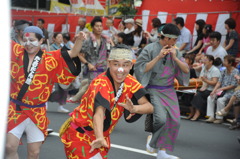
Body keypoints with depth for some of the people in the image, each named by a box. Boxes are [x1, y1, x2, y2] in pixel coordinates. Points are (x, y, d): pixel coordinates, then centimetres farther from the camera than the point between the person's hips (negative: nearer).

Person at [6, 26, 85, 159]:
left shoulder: (51, 59, 1)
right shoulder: (16, 52, -1)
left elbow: (73, 54, 2)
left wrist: (79, 40, -17)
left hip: (36, 113, 1)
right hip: (15, 108, -1)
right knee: (10, 147, -9)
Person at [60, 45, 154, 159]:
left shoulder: (130, 82, -8)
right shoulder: (101, 84, -27)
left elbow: (149, 107, -16)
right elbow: (98, 114, -43)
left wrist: (134, 108, -37)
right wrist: (99, 138, -61)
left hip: (103, 135, 7)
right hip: (79, 135, -7)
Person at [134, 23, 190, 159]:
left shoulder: (175, 51, 5)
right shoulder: (150, 49, -7)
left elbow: (186, 70, 3)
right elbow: (141, 68, -12)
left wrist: (175, 58, -12)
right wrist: (158, 57, -17)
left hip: (169, 91, 5)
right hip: (153, 90, -5)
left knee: (174, 121, -3)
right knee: (161, 119, -21)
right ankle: (153, 140, 10)